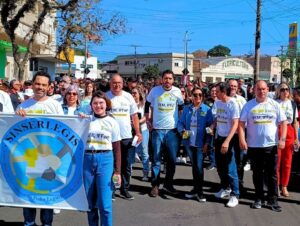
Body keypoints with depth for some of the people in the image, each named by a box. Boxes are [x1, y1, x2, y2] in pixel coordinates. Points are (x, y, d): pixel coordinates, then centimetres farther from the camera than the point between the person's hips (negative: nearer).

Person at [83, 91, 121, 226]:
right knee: (90, 201, 10)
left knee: (104, 203, -4)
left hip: (105, 160, -2)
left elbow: (117, 149, 3)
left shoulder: (112, 122, 4)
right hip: (87, 159, 2)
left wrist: (117, 171, -2)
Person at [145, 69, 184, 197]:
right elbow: (147, 104, 11)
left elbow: (181, 107, 15)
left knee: (172, 159, 7)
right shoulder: (155, 90, -3)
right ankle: (155, 185, 13)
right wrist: (148, 120, 6)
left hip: (173, 130, 1)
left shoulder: (177, 92, 0)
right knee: (156, 159, 3)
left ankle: (168, 184, 21)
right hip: (157, 129, -1)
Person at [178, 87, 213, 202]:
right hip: (189, 142, 3)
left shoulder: (207, 109, -3)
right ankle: (196, 189, 25)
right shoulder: (186, 109, 5)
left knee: (199, 166, -1)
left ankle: (199, 191, 12)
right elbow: (180, 123, 6)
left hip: (200, 143, -3)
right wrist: (182, 131, -15)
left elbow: (210, 126, -4)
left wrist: (207, 142, -10)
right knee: (194, 166, 13)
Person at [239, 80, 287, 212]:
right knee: (257, 174, 11)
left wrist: (282, 139, -9)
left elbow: (283, 123, 2)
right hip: (254, 146, 0)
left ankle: (272, 200, 16)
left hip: (271, 145, 0)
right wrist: (242, 140, -12)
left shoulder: (274, 105, 2)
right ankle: (259, 198, 23)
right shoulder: (249, 105, 1)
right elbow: (241, 124, -2)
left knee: (272, 174, 6)